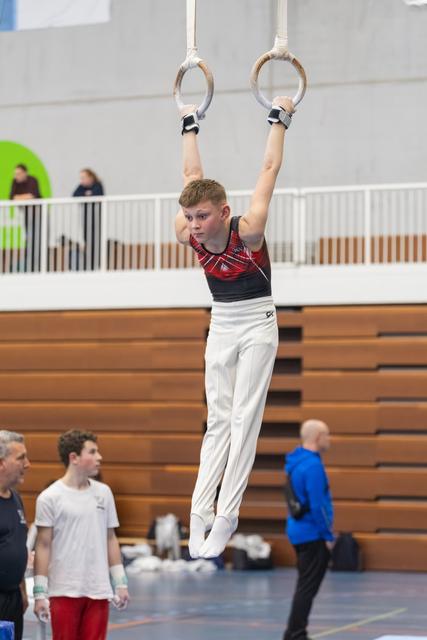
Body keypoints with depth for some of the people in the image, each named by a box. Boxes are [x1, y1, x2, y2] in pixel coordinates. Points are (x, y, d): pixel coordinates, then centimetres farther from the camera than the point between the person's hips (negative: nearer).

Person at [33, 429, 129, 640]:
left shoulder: (103, 493, 9)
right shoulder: (50, 498, -5)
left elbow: (110, 539, 14)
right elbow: (43, 546, -5)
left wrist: (120, 583, 10)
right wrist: (40, 593, -8)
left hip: (98, 591, 4)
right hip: (64, 591, -4)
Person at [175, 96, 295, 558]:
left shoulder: (248, 230, -23)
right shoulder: (188, 236, -10)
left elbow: (270, 168, -12)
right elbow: (192, 176, 6)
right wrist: (190, 126, 15)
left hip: (257, 325, -4)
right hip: (220, 326, 4)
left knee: (244, 418, -9)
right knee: (218, 421, 1)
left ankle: (225, 516, -14)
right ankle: (199, 511, -7)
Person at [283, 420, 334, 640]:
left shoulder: (295, 462, 10)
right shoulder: (312, 465, -19)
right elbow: (317, 505, -22)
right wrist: (328, 535, -14)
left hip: (298, 530, 10)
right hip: (312, 534, -10)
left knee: (305, 586, 16)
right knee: (308, 587, -5)